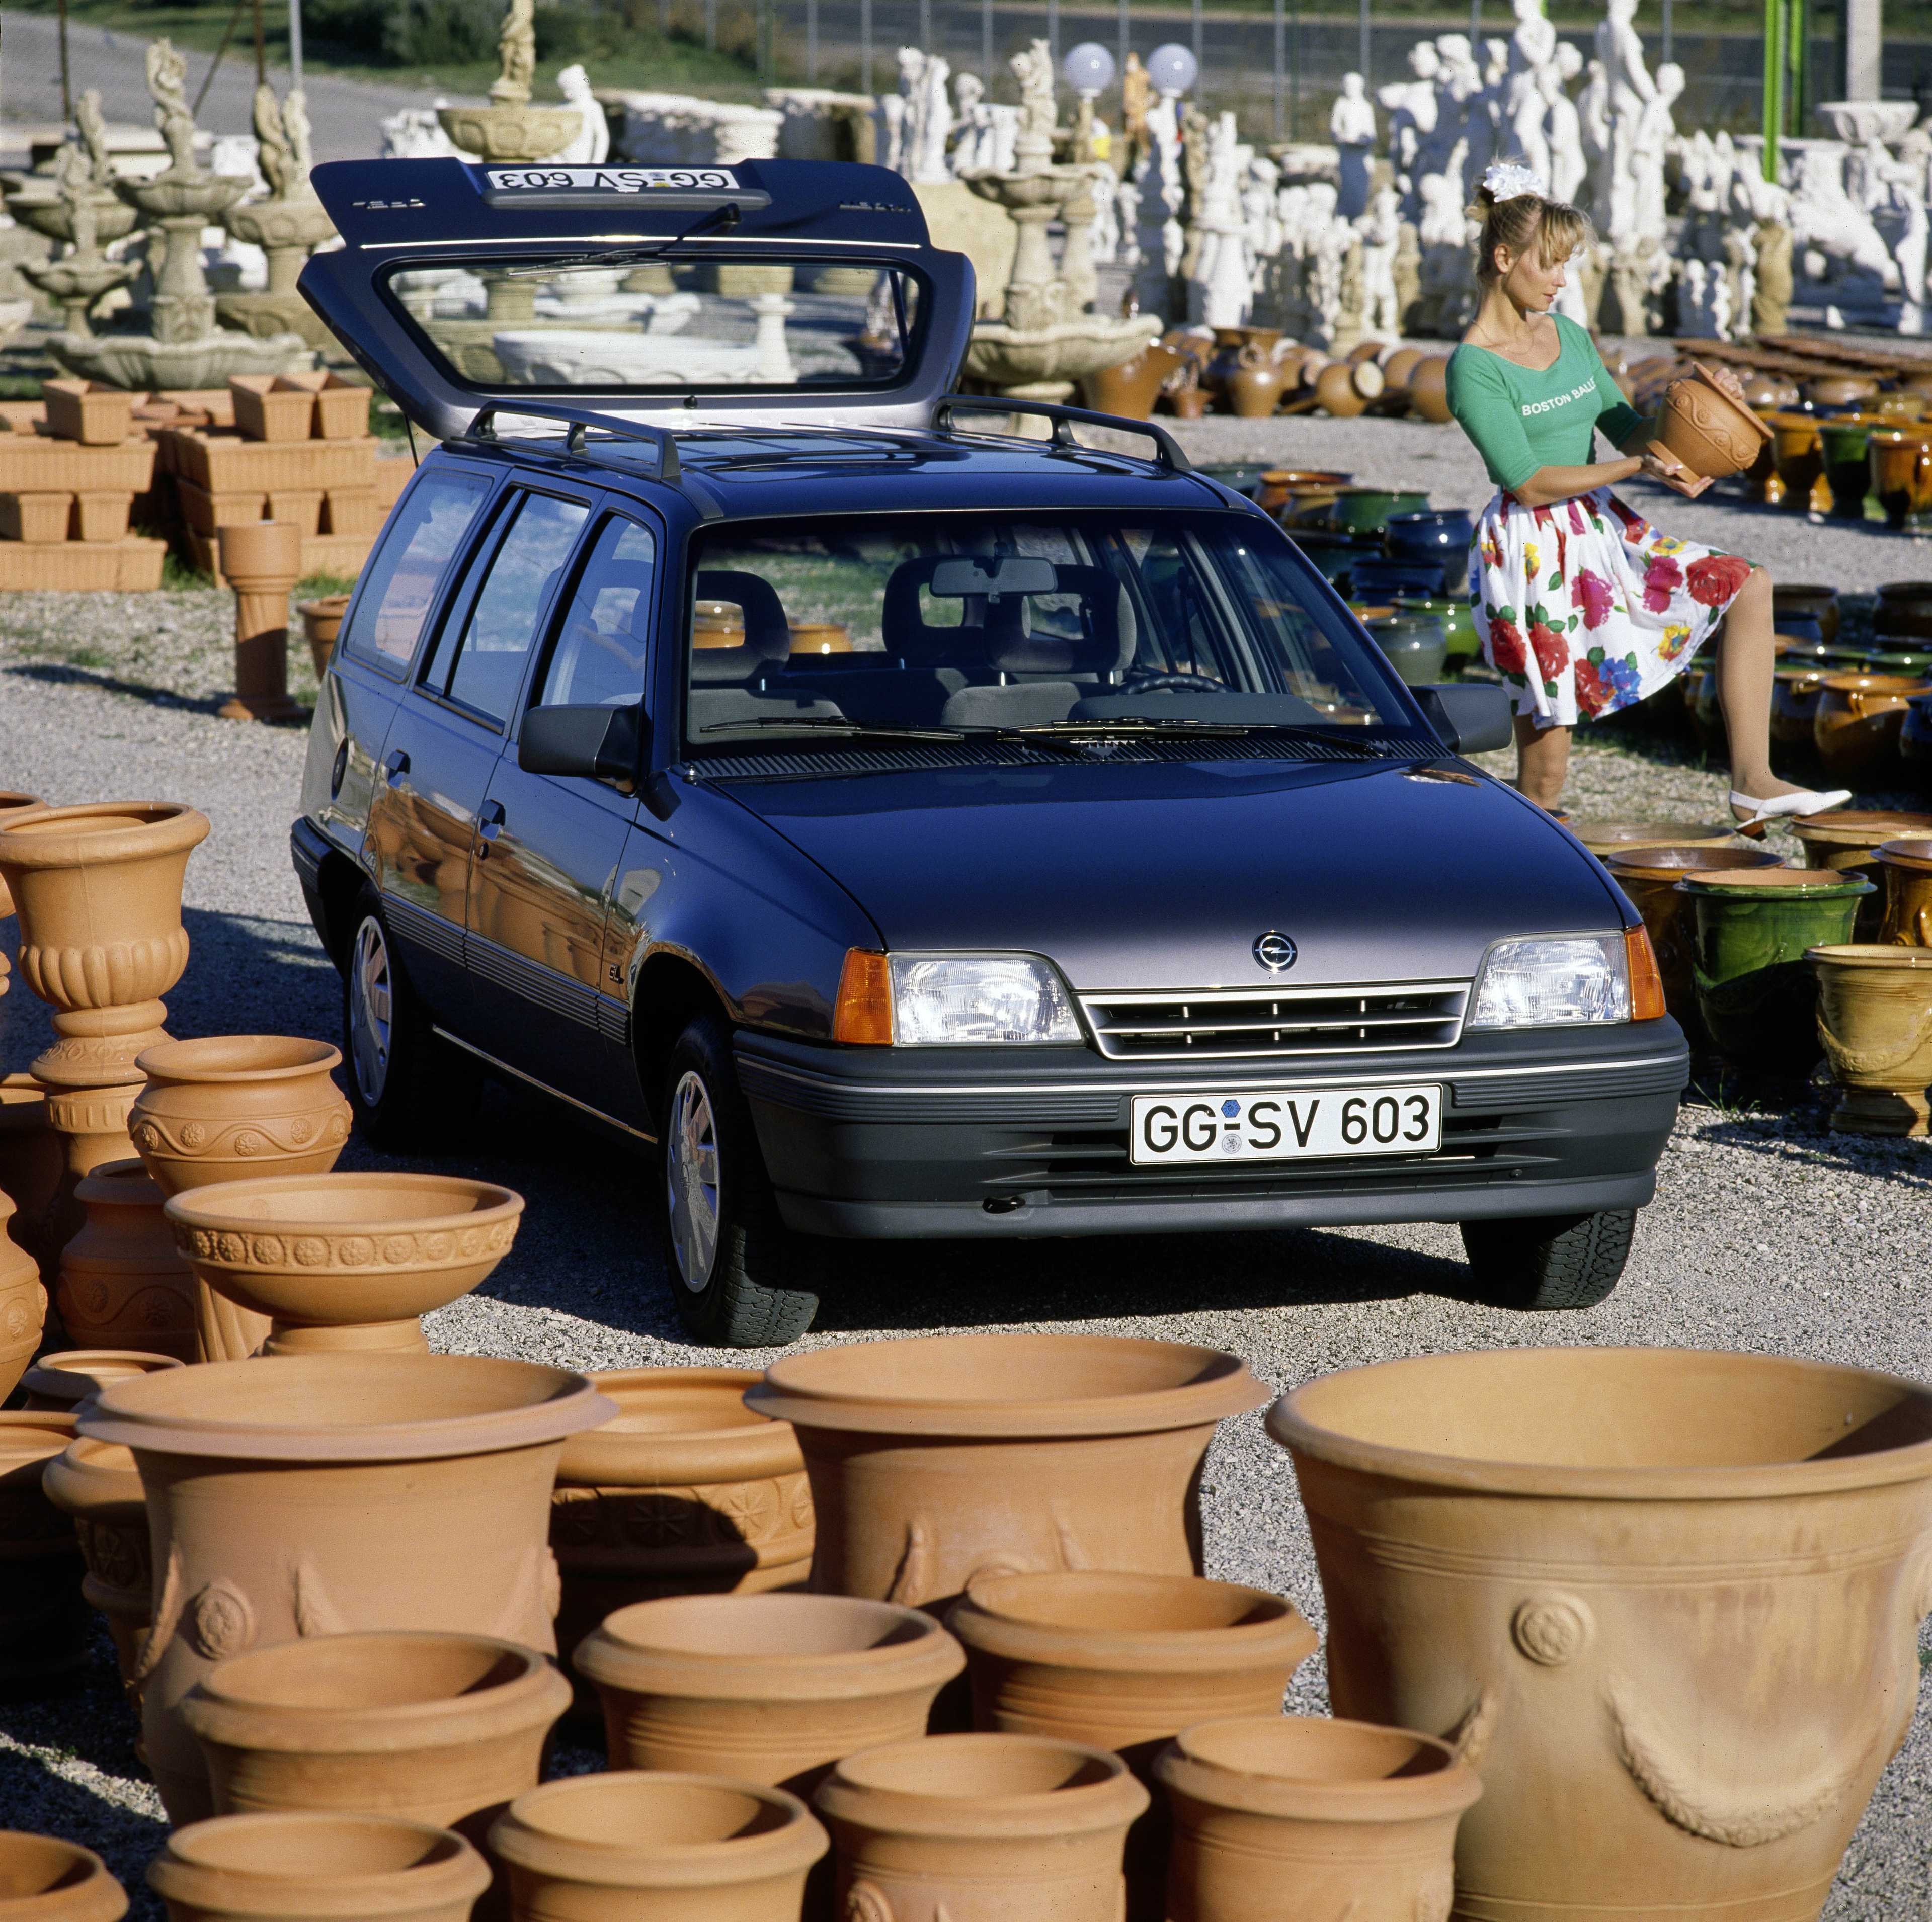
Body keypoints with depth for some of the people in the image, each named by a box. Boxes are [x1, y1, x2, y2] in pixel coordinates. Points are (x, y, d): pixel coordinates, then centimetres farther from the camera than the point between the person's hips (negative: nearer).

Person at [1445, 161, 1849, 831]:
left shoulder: (1569, 336, 9)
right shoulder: (1474, 367, -14)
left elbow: (1626, 427, 12)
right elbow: (1529, 483, -18)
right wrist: (1637, 467, -23)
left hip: (1603, 532, 7)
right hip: (1532, 549, -7)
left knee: (1747, 587, -3)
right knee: (1544, 765, -6)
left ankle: (1751, 784, -7)